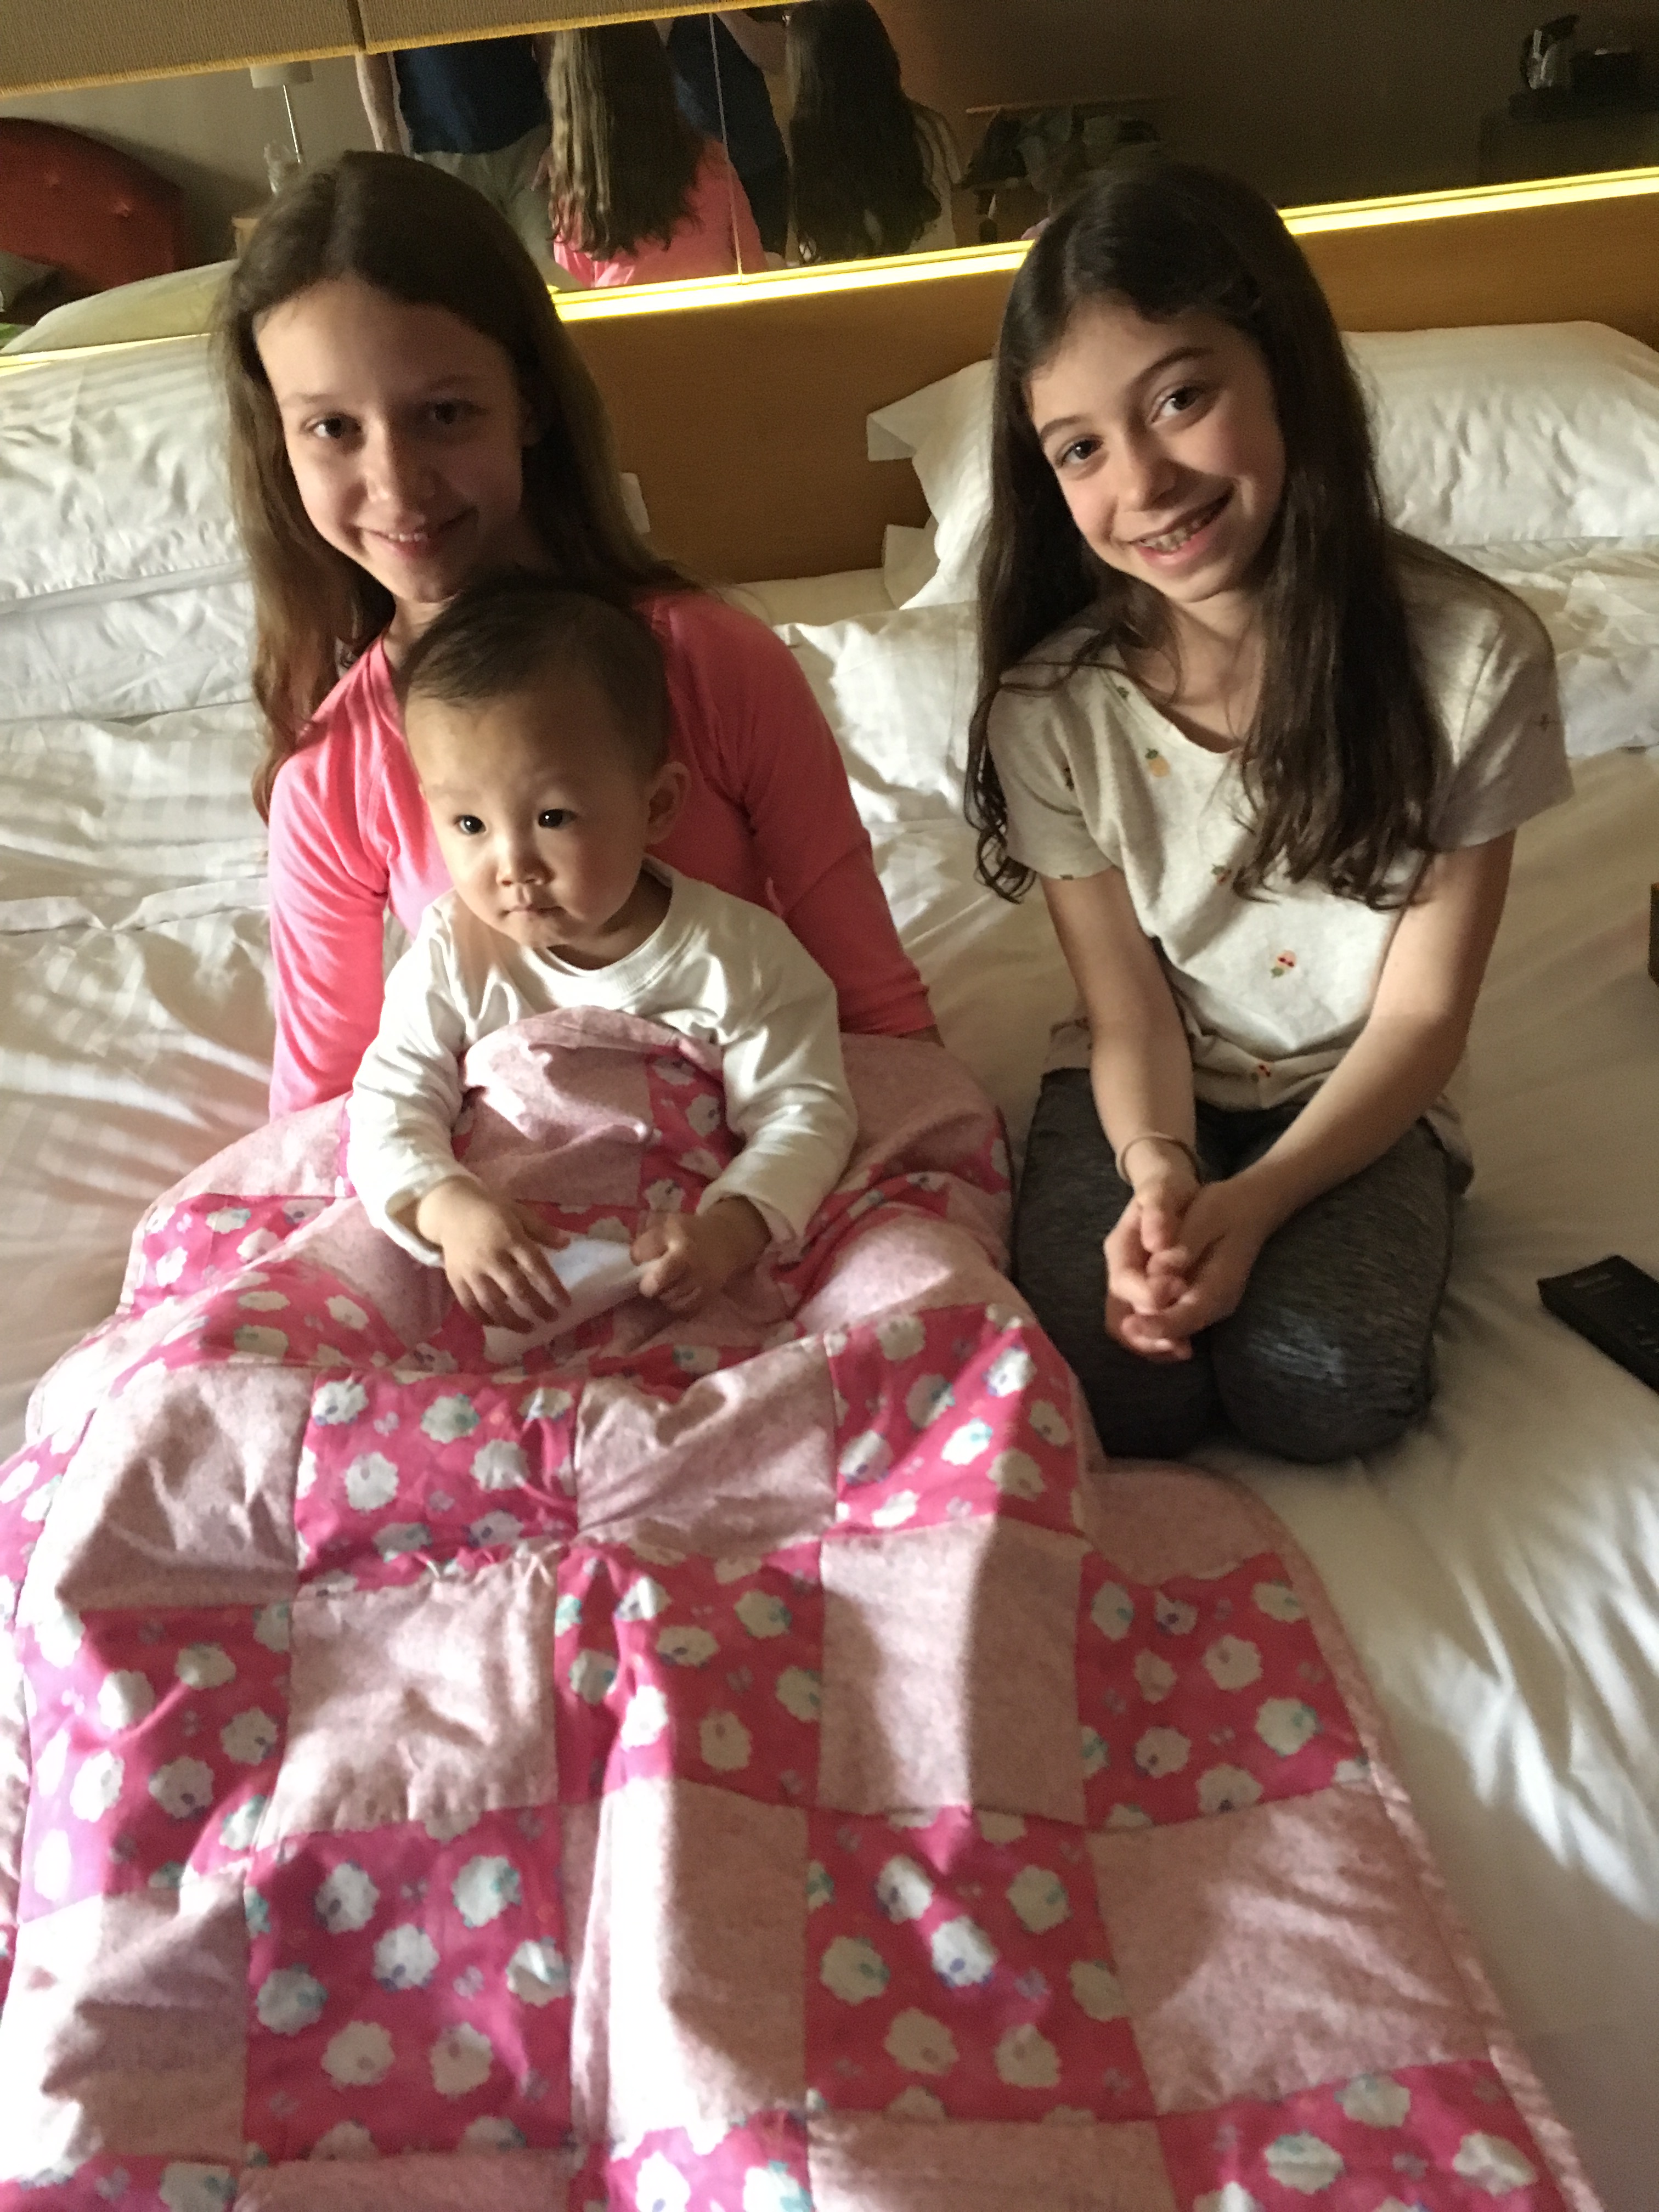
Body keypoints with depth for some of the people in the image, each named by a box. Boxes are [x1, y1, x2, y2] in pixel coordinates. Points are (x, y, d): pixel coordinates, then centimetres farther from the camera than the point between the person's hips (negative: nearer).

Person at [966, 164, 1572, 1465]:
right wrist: (1157, 1170, -28)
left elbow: (1422, 1010, -12)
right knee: (1113, 1390, -22)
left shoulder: (1471, 656, -18)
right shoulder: (1049, 708, -15)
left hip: (1355, 1100, 0)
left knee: (1322, 1393, -26)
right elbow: (1128, 1005, -7)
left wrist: (1256, 1201, -24)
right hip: (1148, 1092, 1)